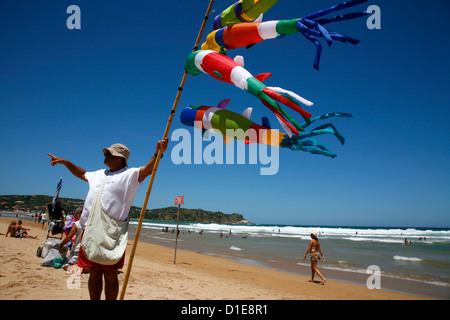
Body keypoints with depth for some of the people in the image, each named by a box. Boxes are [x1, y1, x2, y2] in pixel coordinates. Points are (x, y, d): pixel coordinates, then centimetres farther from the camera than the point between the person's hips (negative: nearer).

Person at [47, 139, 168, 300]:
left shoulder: (130, 175, -2)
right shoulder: (99, 174, 20)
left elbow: (148, 169, -19)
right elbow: (82, 173, 39)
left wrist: (158, 153, -35)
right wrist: (65, 162, 37)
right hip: (90, 232, 6)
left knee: (110, 276, 3)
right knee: (94, 274, 14)